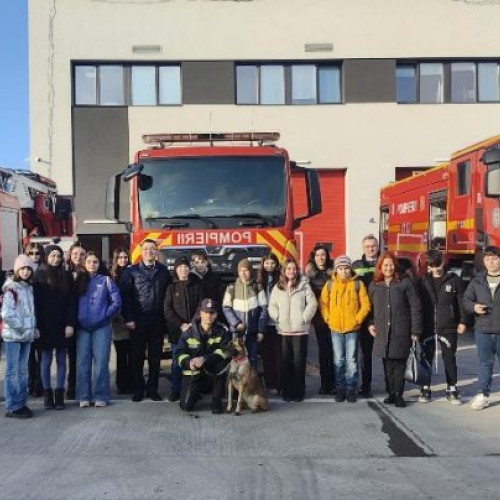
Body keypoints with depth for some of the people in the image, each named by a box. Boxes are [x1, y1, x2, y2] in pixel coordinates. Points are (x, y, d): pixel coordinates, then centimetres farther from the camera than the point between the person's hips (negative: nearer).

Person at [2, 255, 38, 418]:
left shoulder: (29, 288, 12)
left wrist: (33, 328, 5)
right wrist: (21, 326, -13)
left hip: (26, 335, 7)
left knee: (23, 371, 11)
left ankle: (22, 403, 18)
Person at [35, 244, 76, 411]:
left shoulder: (67, 276, 5)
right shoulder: (40, 277, 0)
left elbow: (72, 302, 2)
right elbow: (36, 302, -3)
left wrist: (70, 324, -5)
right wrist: (37, 325, -10)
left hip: (62, 326, 2)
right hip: (45, 326, -1)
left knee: (61, 360, 5)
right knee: (46, 360, 5)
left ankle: (59, 394, 12)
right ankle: (47, 394, 14)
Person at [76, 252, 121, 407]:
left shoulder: (106, 280, 5)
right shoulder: (79, 281, 12)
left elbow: (116, 301, 0)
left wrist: (106, 315, -3)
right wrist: (76, 319, 2)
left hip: (101, 327, -2)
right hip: (82, 327, 2)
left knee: (101, 361, -4)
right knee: (83, 362, 2)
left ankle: (100, 396, 3)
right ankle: (84, 396, 10)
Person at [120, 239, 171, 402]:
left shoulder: (163, 271, 8)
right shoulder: (132, 271, 3)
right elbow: (125, 295, -2)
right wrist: (128, 318, -10)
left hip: (157, 320, 2)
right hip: (138, 320, -1)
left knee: (155, 357, 7)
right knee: (137, 356, 4)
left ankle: (152, 389, 16)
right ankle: (138, 389, 13)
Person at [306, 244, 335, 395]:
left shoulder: (332, 272, 1)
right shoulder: (310, 272, 7)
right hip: (319, 316, 2)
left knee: (333, 350, -3)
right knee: (323, 349, 7)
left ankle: (334, 384, 4)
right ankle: (324, 384, 12)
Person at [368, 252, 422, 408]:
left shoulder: (405, 284, 1)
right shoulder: (374, 286, 11)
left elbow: (415, 308, -1)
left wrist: (415, 331, -5)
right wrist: (370, 324, 3)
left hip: (401, 332, -3)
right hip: (382, 332, 3)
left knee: (399, 363, -1)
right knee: (388, 364, 5)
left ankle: (398, 394, 7)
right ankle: (392, 392, 15)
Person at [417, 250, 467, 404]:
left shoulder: (453, 280, 1)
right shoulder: (423, 281, 5)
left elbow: (461, 302, 2)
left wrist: (462, 321, -3)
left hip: (448, 328, -1)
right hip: (427, 328, 2)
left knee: (450, 359, 4)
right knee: (426, 359, 7)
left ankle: (452, 390, 14)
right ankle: (425, 389, 18)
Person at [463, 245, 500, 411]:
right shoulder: (477, 281, 7)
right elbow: (466, 299, 11)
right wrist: (473, 306, -10)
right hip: (483, 330, 2)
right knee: (485, 363, 10)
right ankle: (483, 395, 17)